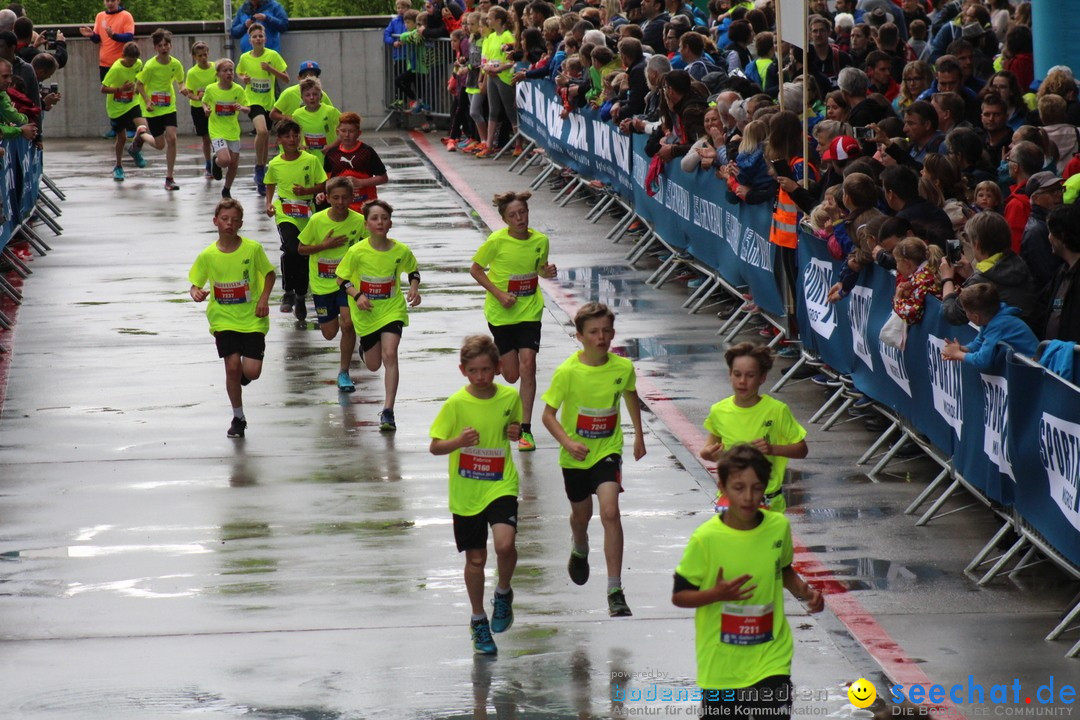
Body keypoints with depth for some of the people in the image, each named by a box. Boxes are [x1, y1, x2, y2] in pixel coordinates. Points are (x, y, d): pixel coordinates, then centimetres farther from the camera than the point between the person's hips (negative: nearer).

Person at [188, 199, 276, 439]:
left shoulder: (253, 249, -8)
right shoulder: (207, 255, -5)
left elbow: (269, 274, 5)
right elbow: (195, 284, 4)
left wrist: (264, 298, -9)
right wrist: (196, 293, -20)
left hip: (252, 319, 0)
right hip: (223, 319, 0)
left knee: (251, 371, -9)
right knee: (232, 365, -8)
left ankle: (242, 375, 32)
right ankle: (238, 417, 12)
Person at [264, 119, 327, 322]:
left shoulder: (311, 160, -4)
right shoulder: (275, 164, -1)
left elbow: (323, 186, 1)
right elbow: (270, 185, 17)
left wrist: (306, 191, -15)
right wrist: (269, 203, 2)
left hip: (307, 215, 1)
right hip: (284, 213, -1)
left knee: (304, 256, 9)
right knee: (291, 249, -25)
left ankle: (301, 298, 29)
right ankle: (288, 292, -9)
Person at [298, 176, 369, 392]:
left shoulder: (359, 221, -12)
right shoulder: (317, 220, -13)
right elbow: (301, 248, -4)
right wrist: (324, 246, -18)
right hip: (322, 283, 1)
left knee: (347, 323, -19)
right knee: (330, 333, 5)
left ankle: (344, 372, -2)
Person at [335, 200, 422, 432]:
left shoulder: (401, 251, -11)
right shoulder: (356, 252, -15)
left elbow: (413, 271, 9)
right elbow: (341, 279, -4)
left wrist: (414, 289, -10)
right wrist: (357, 295, -22)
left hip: (392, 310, 0)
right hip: (367, 314, 0)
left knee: (390, 355, -20)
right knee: (373, 365, 14)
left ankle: (388, 411, -18)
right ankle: (364, 347, 54)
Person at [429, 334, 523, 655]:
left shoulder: (510, 397, -3)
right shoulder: (455, 404, -10)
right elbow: (435, 446, -6)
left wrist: (516, 432, -7)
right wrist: (458, 441, -25)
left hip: (501, 485, 0)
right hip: (466, 492, 0)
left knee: (505, 544, -22)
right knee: (475, 558, 9)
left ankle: (503, 593, 8)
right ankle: (478, 620, 29)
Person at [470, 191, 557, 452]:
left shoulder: (540, 240, -4)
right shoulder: (497, 241, -14)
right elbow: (475, 270, -3)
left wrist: (546, 271, -10)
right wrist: (499, 294, -14)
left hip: (529, 311, 2)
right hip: (501, 313, -1)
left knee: (527, 365, -13)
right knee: (511, 375, 4)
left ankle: (525, 429, -6)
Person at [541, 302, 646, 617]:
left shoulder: (623, 368, -11)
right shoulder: (568, 372, -19)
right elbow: (548, 414, -12)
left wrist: (639, 436, 19)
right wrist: (568, 442, -28)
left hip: (607, 450, 0)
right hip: (576, 455, 0)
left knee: (610, 511, -20)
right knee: (581, 513, 21)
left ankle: (615, 591, -17)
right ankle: (580, 550, 59)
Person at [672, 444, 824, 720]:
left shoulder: (779, 526, -3)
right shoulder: (705, 538, -14)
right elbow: (679, 596, -6)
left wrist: (804, 591, -2)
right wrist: (716, 594, -24)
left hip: (771, 659, 1)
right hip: (721, 664, -1)